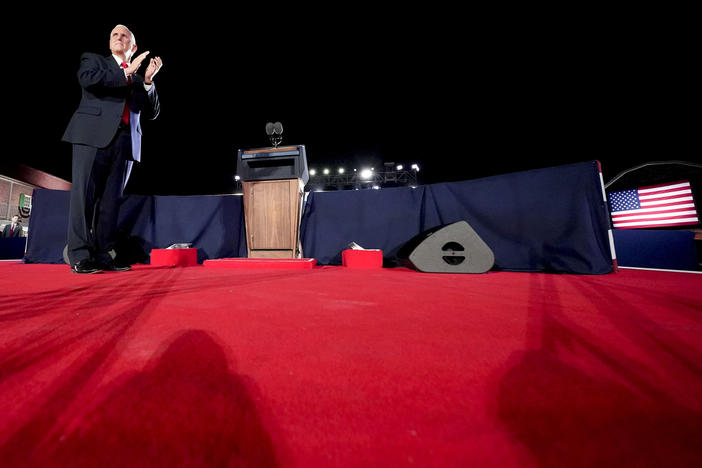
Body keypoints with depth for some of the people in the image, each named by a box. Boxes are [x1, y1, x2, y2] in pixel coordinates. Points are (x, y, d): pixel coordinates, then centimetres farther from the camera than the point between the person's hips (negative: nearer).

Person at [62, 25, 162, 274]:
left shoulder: (139, 79, 26)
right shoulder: (93, 59, 19)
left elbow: (152, 113, 14)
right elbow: (87, 78, -3)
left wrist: (148, 80, 3)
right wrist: (127, 72, 1)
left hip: (125, 141, 3)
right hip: (94, 134, -2)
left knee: (111, 199, -1)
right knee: (85, 194, -8)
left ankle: (103, 256, 1)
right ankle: (80, 257, -7)